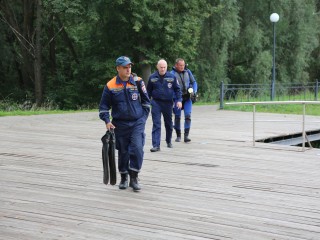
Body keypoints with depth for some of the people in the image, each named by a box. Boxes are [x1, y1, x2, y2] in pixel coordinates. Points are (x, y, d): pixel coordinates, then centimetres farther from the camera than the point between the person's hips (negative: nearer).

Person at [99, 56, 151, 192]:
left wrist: (144, 117, 5)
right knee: (123, 152, 9)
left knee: (137, 148, -15)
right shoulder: (110, 86, -4)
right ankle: (124, 178, 26)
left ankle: (134, 178, -4)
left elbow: (146, 101, 10)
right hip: (120, 125, 0)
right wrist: (107, 121, -5)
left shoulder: (138, 82, -1)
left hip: (137, 123, 0)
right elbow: (103, 106, 5)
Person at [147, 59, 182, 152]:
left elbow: (177, 89, 4)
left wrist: (179, 100, -6)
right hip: (156, 103, -1)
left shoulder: (172, 77, -2)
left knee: (169, 124, 15)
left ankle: (168, 141, 36)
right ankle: (156, 145, -10)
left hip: (168, 103, 1)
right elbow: (149, 91, 9)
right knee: (156, 124, -8)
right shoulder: (152, 77, -1)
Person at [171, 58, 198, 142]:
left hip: (187, 98, 2)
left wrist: (194, 92, -1)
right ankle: (178, 136, 18)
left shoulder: (188, 72, 5)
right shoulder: (172, 74, -7)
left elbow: (194, 82, 13)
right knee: (177, 117, 5)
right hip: (178, 98, -2)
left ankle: (186, 135, -7)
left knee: (188, 116, -9)